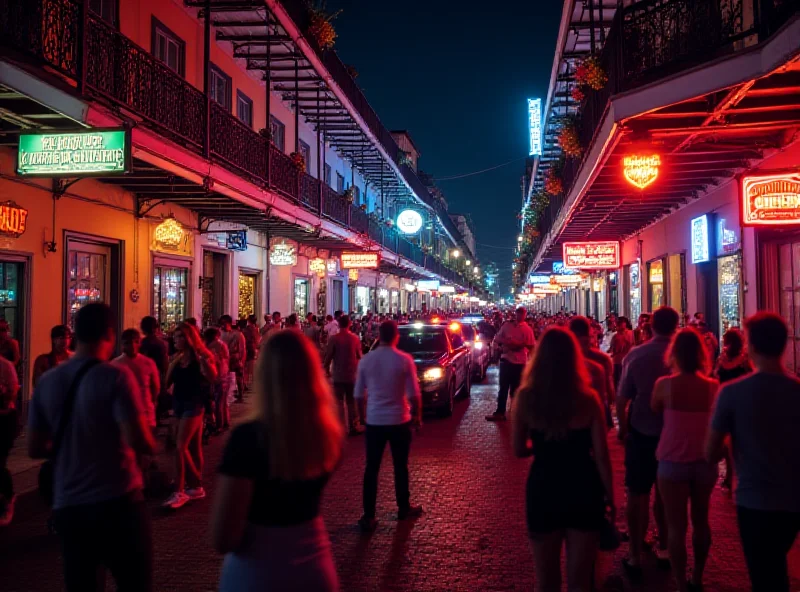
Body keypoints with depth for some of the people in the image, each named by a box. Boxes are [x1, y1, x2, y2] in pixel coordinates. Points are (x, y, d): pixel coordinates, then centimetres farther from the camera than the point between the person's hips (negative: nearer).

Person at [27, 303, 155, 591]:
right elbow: (139, 442, -20)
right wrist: (151, 445, 1)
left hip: (67, 505, 5)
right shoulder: (116, 376, -12)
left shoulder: (47, 381, 4)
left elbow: (35, 448, 10)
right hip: (117, 501, -5)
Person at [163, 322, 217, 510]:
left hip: (193, 405, -7)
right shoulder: (177, 358, 8)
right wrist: (174, 361, -2)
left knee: (181, 447, -13)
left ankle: (179, 492, -9)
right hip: (179, 404, 7)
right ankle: (196, 487, 22)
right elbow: (167, 382, 6)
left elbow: (212, 378, -25)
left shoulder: (199, 357, -9)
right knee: (193, 447, 13)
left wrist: (203, 359, -32)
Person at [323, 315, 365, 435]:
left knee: (339, 402, 7)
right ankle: (354, 426, 16)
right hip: (352, 374, 2)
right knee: (352, 401, 13)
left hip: (338, 374, -2)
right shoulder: (355, 338, -5)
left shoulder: (334, 338, -13)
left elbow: (328, 356, -9)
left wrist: (327, 368, 7)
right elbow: (359, 356, 2)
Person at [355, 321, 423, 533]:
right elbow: (414, 394, -9)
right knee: (401, 466, 15)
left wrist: (363, 415, 16)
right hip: (399, 420, -1)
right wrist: (417, 415, 6)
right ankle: (404, 508, 30)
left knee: (372, 468, 8)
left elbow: (359, 394, 2)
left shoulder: (366, 360, -3)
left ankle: (368, 516, 8)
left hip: (374, 421, 1)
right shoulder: (405, 360, -10)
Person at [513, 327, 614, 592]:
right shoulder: (588, 398, -12)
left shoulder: (525, 397, -10)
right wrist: (610, 496, 4)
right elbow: (601, 455, -9)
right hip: (582, 489, 0)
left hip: (542, 489, 0)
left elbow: (519, 450, -1)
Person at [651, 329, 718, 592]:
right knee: (700, 521, 20)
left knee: (676, 526, 7)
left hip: (674, 462, -3)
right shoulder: (713, 387, -6)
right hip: (705, 462, 3)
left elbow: (654, 411, 6)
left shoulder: (664, 384, -13)